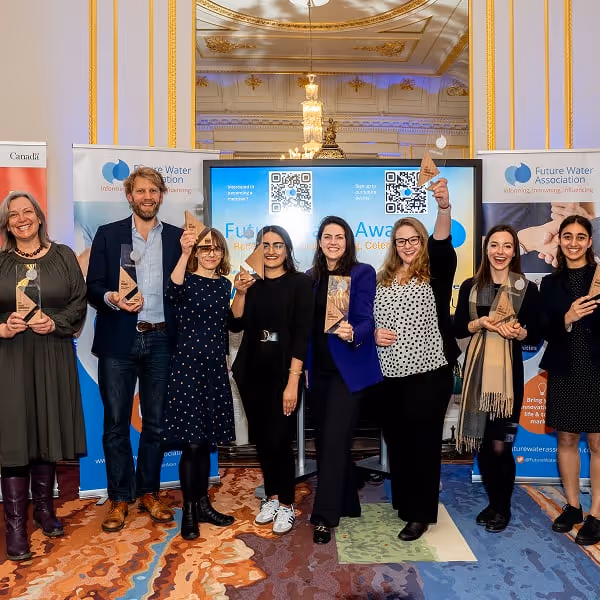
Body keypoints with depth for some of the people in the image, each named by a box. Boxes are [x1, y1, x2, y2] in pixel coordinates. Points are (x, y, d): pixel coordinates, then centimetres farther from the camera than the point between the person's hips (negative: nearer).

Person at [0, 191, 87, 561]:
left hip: (53, 357, 1)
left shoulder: (63, 256, 7)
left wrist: (54, 323, -12)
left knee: (48, 432, 8)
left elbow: (79, 301, 3)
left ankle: (44, 509, 25)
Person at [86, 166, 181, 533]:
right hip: (118, 341, -1)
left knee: (156, 423, 10)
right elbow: (93, 287, 3)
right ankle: (119, 498, 20)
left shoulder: (177, 237, 8)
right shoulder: (108, 235, 6)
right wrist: (111, 298, -19)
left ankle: (149, 493, 26)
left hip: (161, 341, 1)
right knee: (116, 424, 5)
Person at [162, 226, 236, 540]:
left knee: (205, 441, 13)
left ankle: (203, 505, 25)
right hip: (188, 364, -5)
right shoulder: (188, 280, -6)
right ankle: (189, 511, 13)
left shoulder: (224, 284, 11)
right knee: (191, 442, -3)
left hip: (215, 366, 5)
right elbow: (173, 293, -33)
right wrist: (184, 253, -42)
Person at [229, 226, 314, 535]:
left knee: (279, 439, -5)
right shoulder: (252, 283, 8)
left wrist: (293, 381, -16)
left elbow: (301, 334, -10)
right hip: (252, 371, 4)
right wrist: (240, 293, -14)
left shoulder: (299, 282, -4)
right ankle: (272, 497, 29)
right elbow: (236, 325, 0)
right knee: (261, 439, 11)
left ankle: (287, 504, 14)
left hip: (283, 372, -4)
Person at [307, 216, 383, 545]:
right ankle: (346, 504, 30)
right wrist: (305, 365, 7)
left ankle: (325, 517, 2)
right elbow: (307, 323, 11)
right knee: (325, 439, 13)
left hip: (348, 367, -6)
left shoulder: (362, 272, -6)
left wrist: (352, 333, -35)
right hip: (319, 368, 6)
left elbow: (365, 319, -13)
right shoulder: (312, 277, 9)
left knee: (334, 439, -8)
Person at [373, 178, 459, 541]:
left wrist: (444, 207, -40)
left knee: (424, 443, 4)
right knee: (396, 441, 14)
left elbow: (443, 243, -23)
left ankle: (422, 513, 19)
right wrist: (374, 333, -7)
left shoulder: (436, 274, -3)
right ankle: (403, 502, 34)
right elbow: (369, 321, 16)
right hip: (391, 375, 5)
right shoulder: (382, 280, 9)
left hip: (429, 373, -4)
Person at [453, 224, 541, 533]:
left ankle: (504, 508, 20)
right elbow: (457, 328, 4)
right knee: (481, 443, 10)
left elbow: (536, 336, 2)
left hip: (508, 372, -3)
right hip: (477, 370, 3)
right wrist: (481, 323, -14)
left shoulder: (527, 289, 0)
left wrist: (519, 332, -19)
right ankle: (492, 502, 29)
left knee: (500, 446, -2)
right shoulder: (470, 286, 6)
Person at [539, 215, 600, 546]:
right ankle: (572, 506, 27)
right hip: (564, 373, 3)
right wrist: (567, 319, -17)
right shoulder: (551, 283, 7)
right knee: (566, 440, 11)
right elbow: (546, 332, 0)